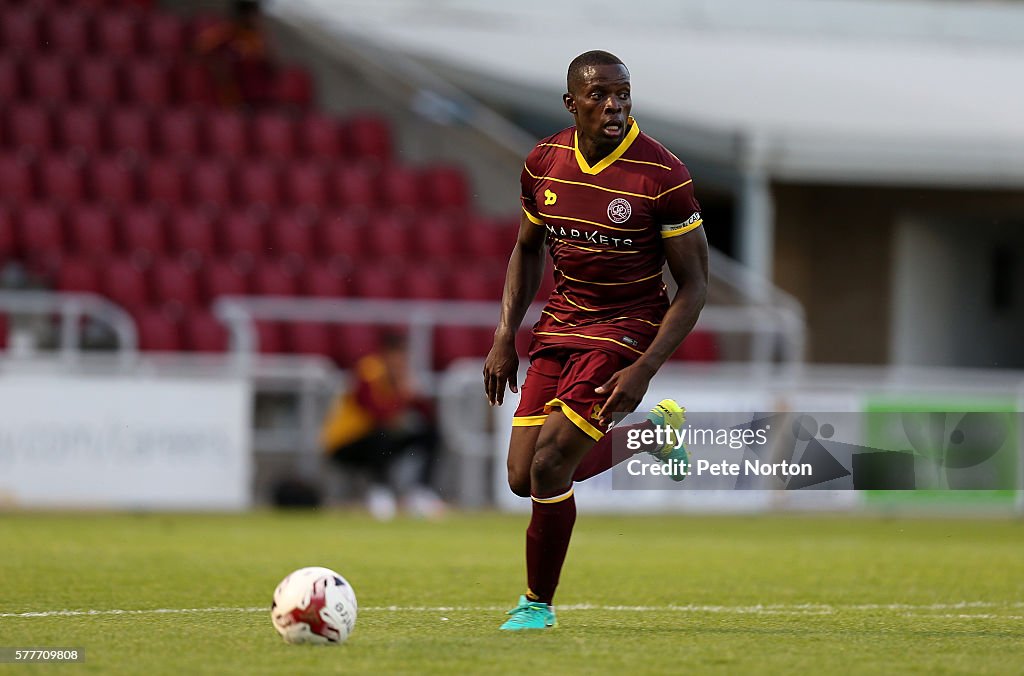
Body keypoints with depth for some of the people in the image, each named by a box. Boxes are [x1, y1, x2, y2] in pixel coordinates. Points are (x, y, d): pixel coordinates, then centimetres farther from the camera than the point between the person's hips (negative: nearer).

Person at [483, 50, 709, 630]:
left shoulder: (663, 177, -18)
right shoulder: (544, 163, -2)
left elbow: (694, 285, -13)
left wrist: (644, 370, -21)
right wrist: (506, 336, 4)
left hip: (626, 330, -6)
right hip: (560, 325, 6)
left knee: (548, 467, -15)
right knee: (524, 479, 3)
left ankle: (538, 604, 8)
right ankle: (651, 430, 29)